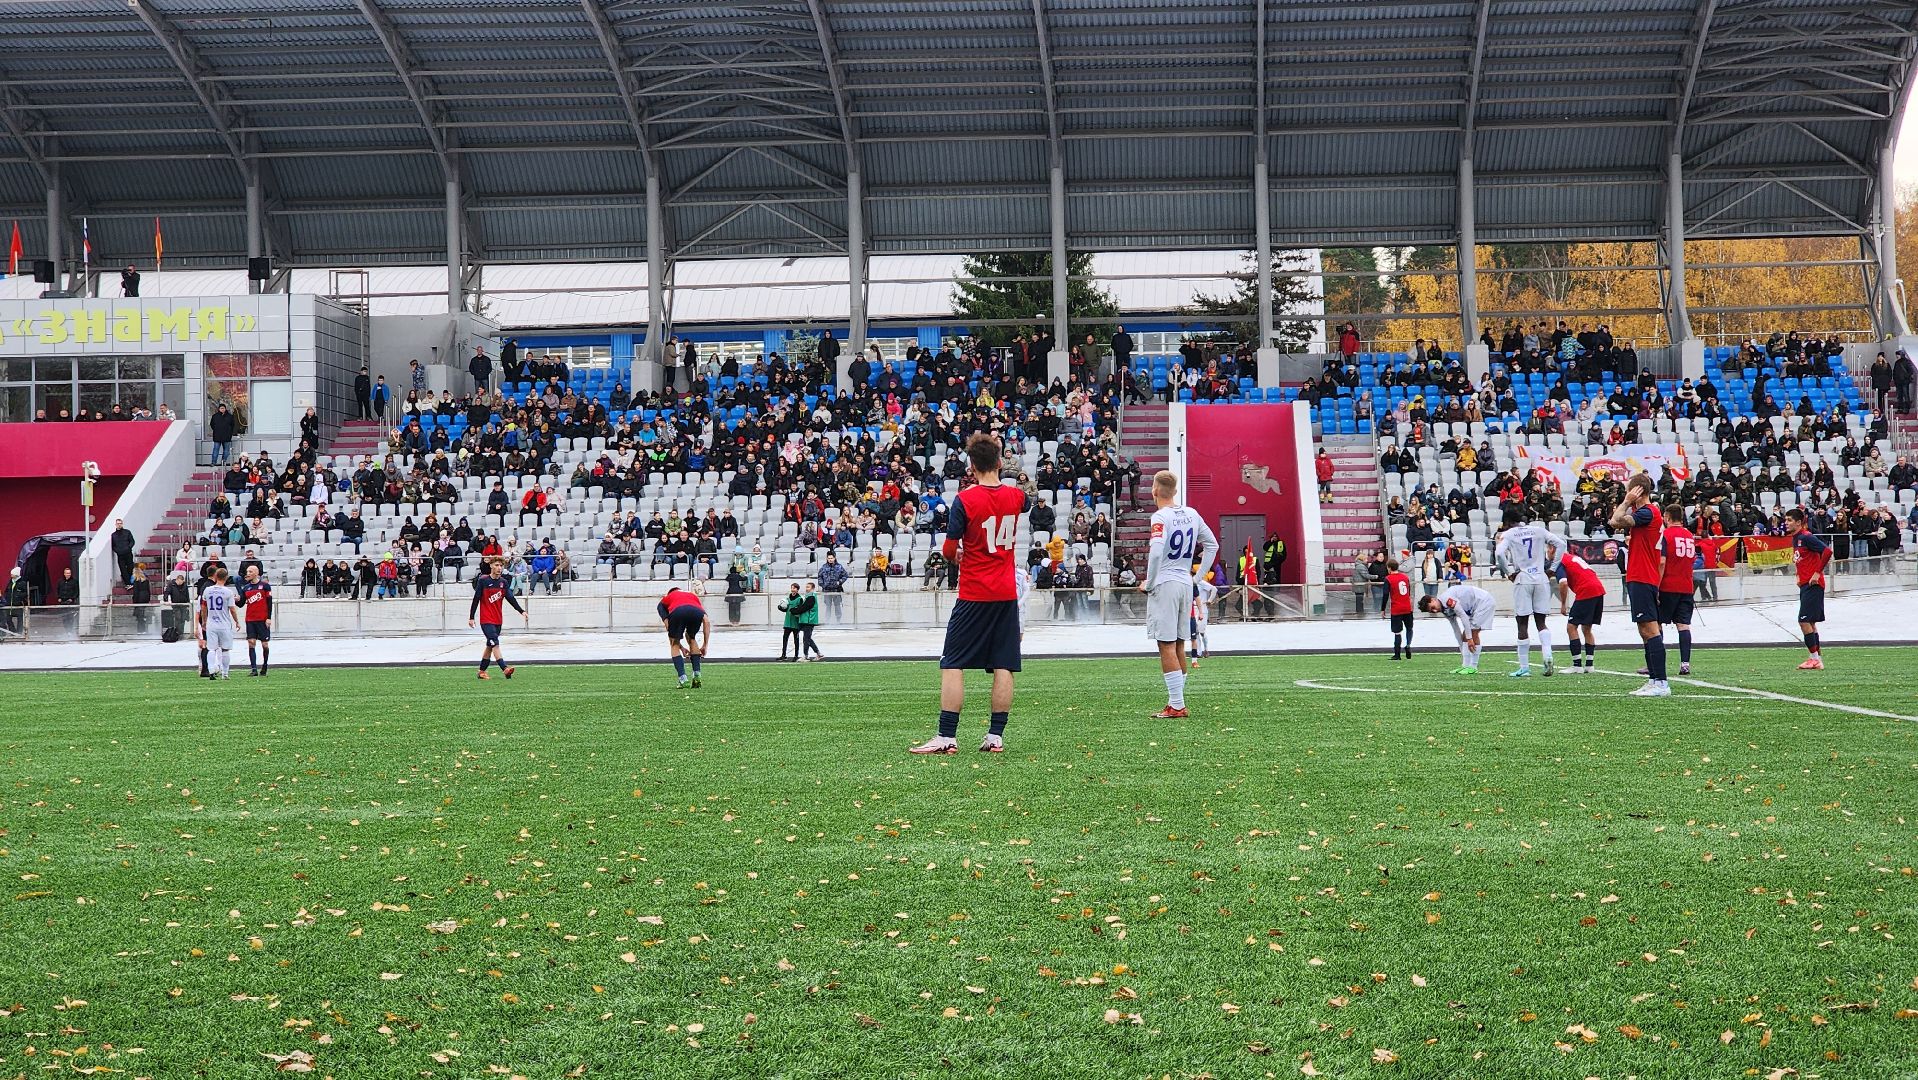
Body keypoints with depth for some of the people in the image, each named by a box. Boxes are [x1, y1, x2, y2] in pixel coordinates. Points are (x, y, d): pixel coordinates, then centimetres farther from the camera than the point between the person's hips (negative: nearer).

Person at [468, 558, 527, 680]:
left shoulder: (503, 582, 6)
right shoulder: (483, 580, -8)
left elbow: (511, 598, 2)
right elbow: (476, 599, -6)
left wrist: (522, 611, -10)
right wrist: (471, 617, -6)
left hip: (498, 620, 6)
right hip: (486, 620, -6)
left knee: (490, 646, 12)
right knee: (495, 644, -17)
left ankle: (482, 671, 22)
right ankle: (505, 668, -29)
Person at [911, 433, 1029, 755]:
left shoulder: (965, 500, -12)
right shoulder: (1015, 496, 2)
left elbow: (948, 551, -9)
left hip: (973, 595, -4)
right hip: (1007, 594, 4)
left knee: (952, 666, 0)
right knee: (1003, 667, 5)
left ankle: (947, 738, -5)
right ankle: (996, 737, 3)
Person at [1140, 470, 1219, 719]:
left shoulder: (1161, 517, -13)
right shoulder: (1191, 514, 9)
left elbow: (1156, 553, -24)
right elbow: (1212, 545, 18)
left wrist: (1149, 583, -11)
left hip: (1164, 584, -7)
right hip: (1186, 584, 7)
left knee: (1167, 646, -6)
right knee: (1178, 646, 13)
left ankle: (1176, 705, -9)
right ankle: (1177, 702, 17)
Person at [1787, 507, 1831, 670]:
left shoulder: (1806, 537, -15)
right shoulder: (1795, 539, 13)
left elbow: (1827, 551, -23)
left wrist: (1818, 572, -19)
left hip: (1813, 585, -10)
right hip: (1804, 585, 10)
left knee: (1804, 621, -10)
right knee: (1810, 622, 11)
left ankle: (1815, 659, -6)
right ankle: (1817, 658, 16)